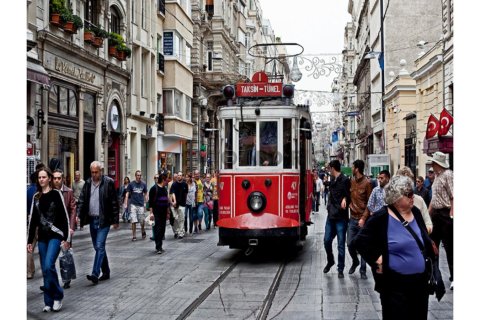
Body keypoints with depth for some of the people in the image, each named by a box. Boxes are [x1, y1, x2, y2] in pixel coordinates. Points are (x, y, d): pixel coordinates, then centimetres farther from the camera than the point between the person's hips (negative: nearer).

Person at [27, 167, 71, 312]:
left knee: (49, 266, -17)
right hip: (42, 237, 5)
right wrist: (29, 240, 10)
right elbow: (32, 219, 12)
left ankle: (57, 296, 1)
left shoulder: (56, 194, -4)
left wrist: (66, 238, -10)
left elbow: (64, 217, -6)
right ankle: (49, 301, 14)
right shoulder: (36, 197, 10)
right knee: (45, 270, 5)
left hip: (55, 236, -5)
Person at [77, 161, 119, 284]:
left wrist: (115, 220, -6)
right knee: (98, 247, 13)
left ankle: (95, 274, -15)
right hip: (92, 220, 6)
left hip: (104, 220, -6)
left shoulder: (108, 182, -7)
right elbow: (81, 200, 7)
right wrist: (78, 215, -8)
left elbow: (114, 203, -6)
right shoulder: (88, 183, 7)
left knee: (100, 246, -13)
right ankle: (106, 272, 24)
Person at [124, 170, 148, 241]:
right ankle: (134, 236, 4)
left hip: (141, 205, 1)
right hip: (133, 204, -1)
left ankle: (143, 232, 32)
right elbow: (127, 194, 1)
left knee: (142, 221, 5)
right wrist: (125, 204, -7)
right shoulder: (131, 184, 0)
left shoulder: (143, 184, 5)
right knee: (134, 221, -4)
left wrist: (145, 202, 2)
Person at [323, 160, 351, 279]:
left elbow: (349, 196, -11)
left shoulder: (344, 180, -11)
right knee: (327, 241, 11)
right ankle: (330, 261, 33)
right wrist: (329, 206, 11)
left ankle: (340, 269, 11)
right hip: (331, 216, 7)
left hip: (341, 217, -7)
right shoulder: (332, 180, 12)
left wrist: (345, 199, -29)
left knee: (341, 244, 1)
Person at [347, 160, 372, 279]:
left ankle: (363, 270, 12)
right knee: (350, 244, 7)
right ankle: (355, 261, 33)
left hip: (362, 219, -5)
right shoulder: (351, 181, 7)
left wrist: (363, 218, -15)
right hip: (352, 218, 5)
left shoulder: (367, 183, -10)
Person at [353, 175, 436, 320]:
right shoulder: (381, 218, -12)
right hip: (395, 286, -6)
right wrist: (377, 259, -15)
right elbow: (360, 241, -11)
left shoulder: (415, 212, 6)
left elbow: (426, 241, 19)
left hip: (420, 282, 6)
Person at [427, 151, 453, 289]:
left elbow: (453, 196, -20)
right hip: (435, 213, 9)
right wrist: (429, 211, 17)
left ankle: (454, 277, 5)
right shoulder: (436, 176, 13)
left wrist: (451, 214, -24)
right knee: (433, 243, 15)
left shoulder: (448, 175, -15)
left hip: (445, 214, -9)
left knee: (449, 246, -3)